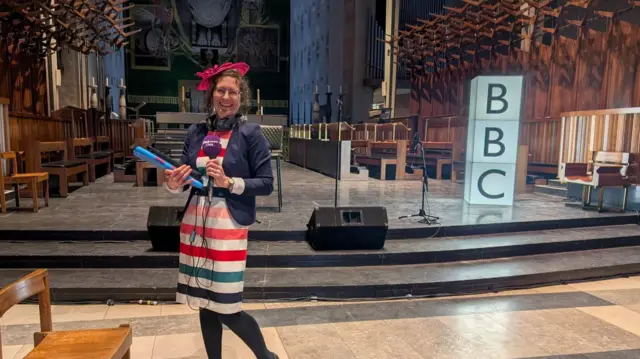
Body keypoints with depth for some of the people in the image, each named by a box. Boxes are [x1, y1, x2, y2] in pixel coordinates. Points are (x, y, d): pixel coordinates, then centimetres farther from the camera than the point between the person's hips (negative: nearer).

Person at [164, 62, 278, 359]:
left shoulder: (250, 133, -5)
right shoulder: (196, 132, 7)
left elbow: (266, 183, -7)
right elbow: (185, 180, 11)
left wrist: (229, 182, -17)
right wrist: (173, 184, -10)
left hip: (228, 224, -5)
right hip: (195, 222, 5)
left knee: (227, 308, -2)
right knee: (204, 302, 13)